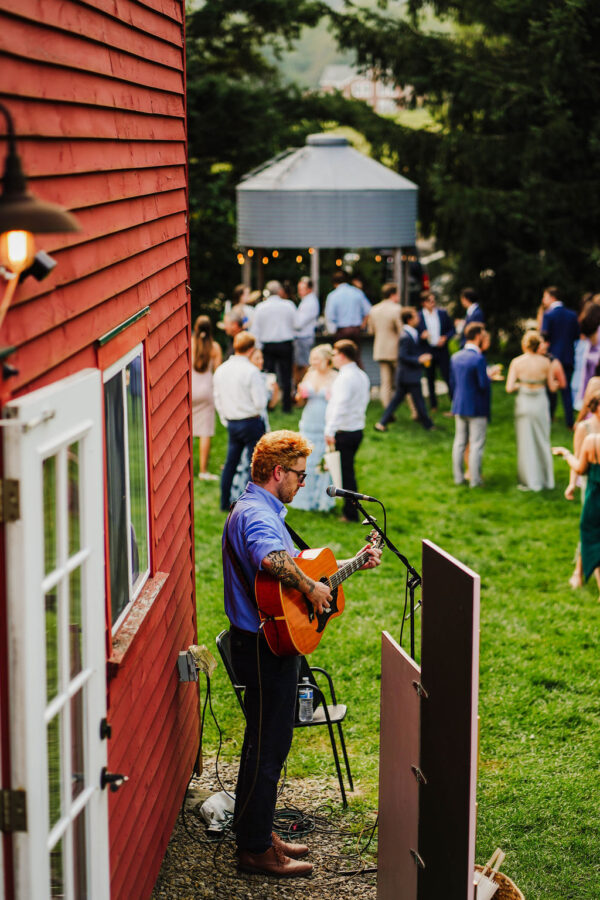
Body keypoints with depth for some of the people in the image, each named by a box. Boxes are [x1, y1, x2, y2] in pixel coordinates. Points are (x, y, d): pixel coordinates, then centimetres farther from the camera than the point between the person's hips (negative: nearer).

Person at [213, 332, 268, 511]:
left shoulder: (221, 370, 4)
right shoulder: (251, 371, -16)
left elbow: (218, 400, 11)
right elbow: (260, 402, -16)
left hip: (231, 423, 6)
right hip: (251, 422, -6)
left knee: (230, 462, 15)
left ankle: (224, 502, 19)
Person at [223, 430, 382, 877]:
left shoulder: (263, 511, 15)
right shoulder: (255, 514, -21)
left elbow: (296, 564, 25)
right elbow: (272, 560, -43)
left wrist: (353, 564, 22)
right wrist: (311, 589, -29)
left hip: (275, 643, 11)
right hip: (266, 647, -11)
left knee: (270, 742, 19)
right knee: (267, 747, -2)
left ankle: (259, 832, 29)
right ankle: (255, 849, 7)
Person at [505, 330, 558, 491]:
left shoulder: (516, 362, -11)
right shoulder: (545, 362, -7)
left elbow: (509, 388, -13)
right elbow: (552, 387, -1)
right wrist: (555, 383, 22)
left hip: (524, 403, -1)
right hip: (541, 403, 1)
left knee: (525, 443, 8)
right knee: (542, 441, 15)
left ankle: (529, 482, 12)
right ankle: (546, 481, 21)